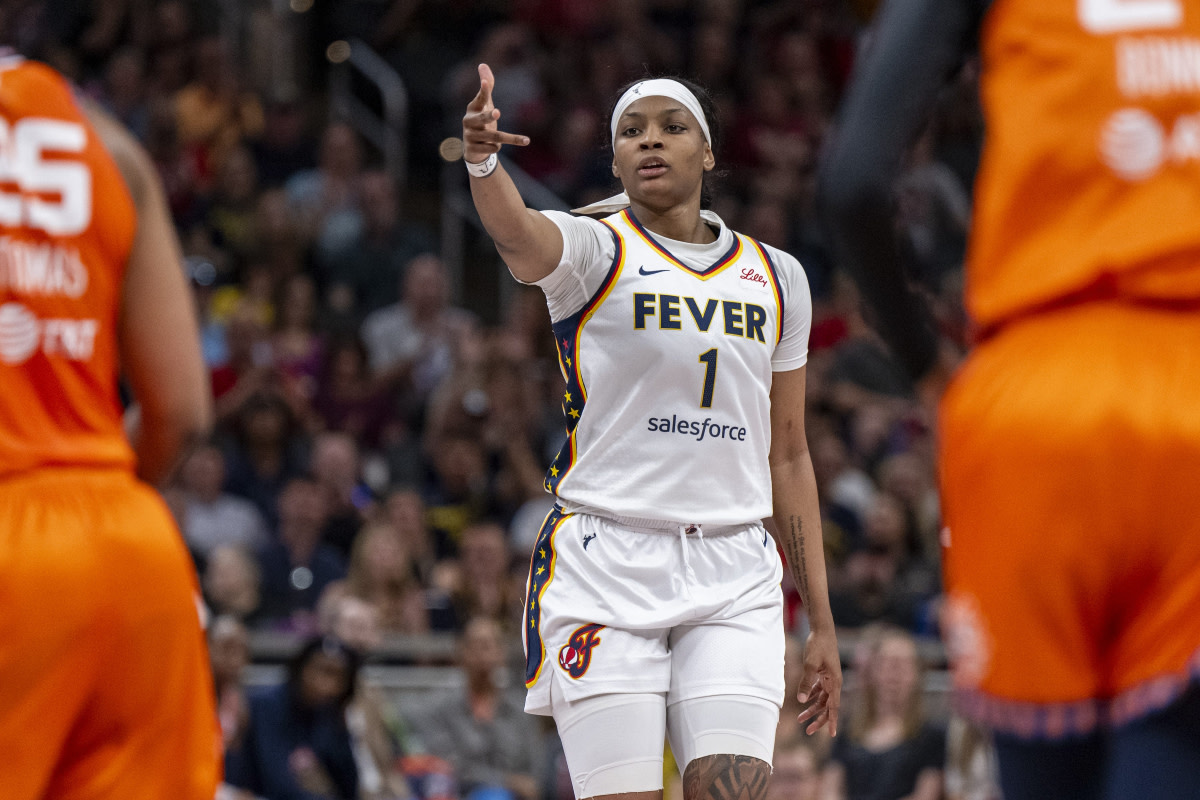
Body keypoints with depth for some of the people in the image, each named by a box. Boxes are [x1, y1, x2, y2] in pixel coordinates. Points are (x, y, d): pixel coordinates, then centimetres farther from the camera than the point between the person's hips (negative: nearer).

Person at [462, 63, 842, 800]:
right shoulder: (594, 249, 0)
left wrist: (821, 622, 14)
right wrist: (483, 159, -50)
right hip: (605, 571, -3)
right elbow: (519, 235, -26)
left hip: (733, 582, 3)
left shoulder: (777, 278, 13)